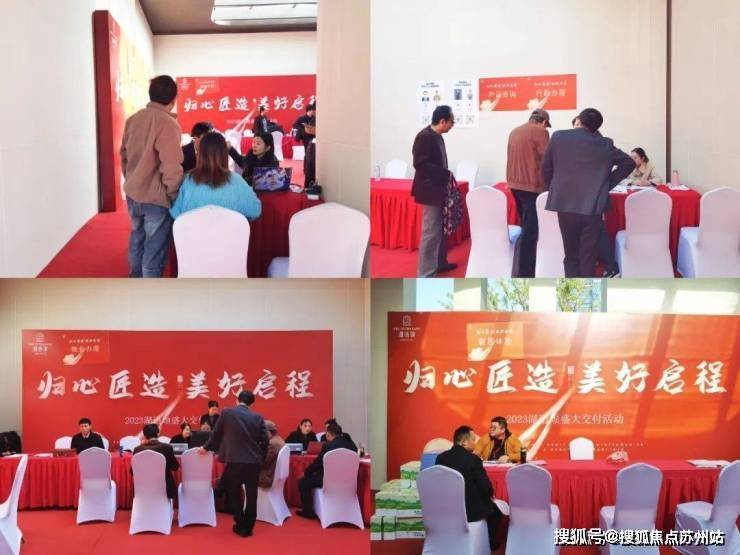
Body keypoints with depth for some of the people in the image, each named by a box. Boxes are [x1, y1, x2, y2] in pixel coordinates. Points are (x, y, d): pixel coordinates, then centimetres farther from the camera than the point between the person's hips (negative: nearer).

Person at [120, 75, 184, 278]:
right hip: (156, 198, -8)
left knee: (137, 241, 22)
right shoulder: (167, 123, -20)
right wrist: (173, 195, -9)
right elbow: (171, 167, -23)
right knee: (154, 250, 2)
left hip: (132, 194, 8)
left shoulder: (133, 119, 4)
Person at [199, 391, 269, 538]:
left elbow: (216, 434, 12)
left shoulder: (226, 413, 2)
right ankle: (247, 528, 14)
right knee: (251, 495, 10)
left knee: (233, 493, 15)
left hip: (234, 460, -1)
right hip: (253, 461, 2)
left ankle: (240, 525, 14)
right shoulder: (258, 417, 6)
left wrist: (206, 447, 28)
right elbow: (265, 441, 2)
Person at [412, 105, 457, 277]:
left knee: (441, 229, 19)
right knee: (431, 232, -7)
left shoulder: (437, 136, 10)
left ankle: (439, 263, 33)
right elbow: (419, 163, -24)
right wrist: (445, 173, -22)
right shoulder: (425, 136, -18)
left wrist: (445, 176, 5)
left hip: (439, 189, 10)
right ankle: (425, 274, -3)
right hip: (430, 190, -10)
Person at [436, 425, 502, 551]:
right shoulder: (472, 459, -18)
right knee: (494, 508, 25)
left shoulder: (441, 457, -2)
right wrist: (490, 495, 6)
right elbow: (487, 488, -16)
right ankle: (488, 543, 37)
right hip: (469, 511, -6)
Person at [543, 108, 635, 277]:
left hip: (565, 204, 1)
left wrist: (552, 189, 21)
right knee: (588, 257, 6)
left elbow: (546, 167, 7)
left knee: (571, 255, 12)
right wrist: (608, 183, 11)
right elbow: (629, 163, 8)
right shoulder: (605, 144, 2)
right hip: (592, 206, -1)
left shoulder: (558, 137, 1)